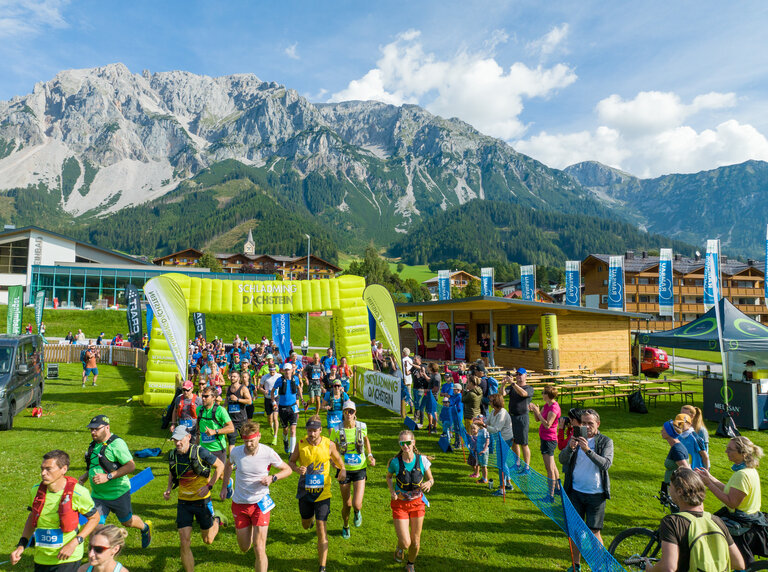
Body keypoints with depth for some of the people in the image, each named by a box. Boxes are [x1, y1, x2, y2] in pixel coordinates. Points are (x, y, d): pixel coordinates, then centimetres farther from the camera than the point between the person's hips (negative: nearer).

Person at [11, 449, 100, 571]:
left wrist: (74, 543, -17)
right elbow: (32, 517, 15)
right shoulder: (36, 490, -4)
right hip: (41, 559, 5)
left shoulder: (78, 493, -19)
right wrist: (21, 545, 5)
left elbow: (94, 518, -7)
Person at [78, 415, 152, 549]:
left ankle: (146, 528, 45)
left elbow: (131, 466, -25)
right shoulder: (95, 443, 4)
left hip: (118, 493, -6)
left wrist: (108, 476, -30)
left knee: (127, 522, 14)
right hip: (97, 495, 6)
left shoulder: (117, 444, -21)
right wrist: (86, 475, 6)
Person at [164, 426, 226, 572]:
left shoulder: (199, 452, -19)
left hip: (201, 499, -3)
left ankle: (216, 518, 44)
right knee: (184, 542, -4)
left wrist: (209, 486, -17)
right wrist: (168, 489, -1)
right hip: (183, 501, 3)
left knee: (208, 540, 13)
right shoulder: (173, 455, -4)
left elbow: (220, 465, -9)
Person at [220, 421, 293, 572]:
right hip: (239, 503, 3)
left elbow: (288, 470, -4)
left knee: (259, 549, -10)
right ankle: (249, 529, 49)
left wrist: (272, 478, -21)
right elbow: (228, 465, 15)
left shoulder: (268, 453, -18)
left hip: (260, 503, -3)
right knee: (244, 548, 17)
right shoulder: (236, 452, -11)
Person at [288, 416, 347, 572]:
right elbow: (291, 461, 3)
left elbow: (338, 460, 5)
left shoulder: (329, 444, -12)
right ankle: (311, 516, 58)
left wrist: (343, 470, -15)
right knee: (306, 525, 21)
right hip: (305, 492, 2)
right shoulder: (301, 444, -11)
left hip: (323, 493, -2)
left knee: (322, 529, -4)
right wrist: (297, 469, -19)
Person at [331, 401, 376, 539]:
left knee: (357, 504, -12)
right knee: (346, 504, 11)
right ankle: (345, 526, 43)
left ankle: (358, 512, 28)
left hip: (359, 470, 0)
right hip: (344, 470, 0)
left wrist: (370, 455, 8)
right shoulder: (337, 430, -12)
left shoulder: (362, 427, -8)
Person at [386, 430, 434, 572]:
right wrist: (392, 491, -14)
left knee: (415, 540, 12)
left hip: (417, 503, 2)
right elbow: (389, 477, 4)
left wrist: (429, 483, -25)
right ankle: (400, 548, 33)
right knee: (405, 543, -6)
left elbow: (431, 479, -1)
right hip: (400, 503, -2)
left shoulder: (422, 460, -15)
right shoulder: (395, 461, -17)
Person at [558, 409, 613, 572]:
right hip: (575, 492, 3)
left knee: (594, 532, 3)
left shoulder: (606, 442, -4)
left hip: (595, 494, -3)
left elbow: (606, 464, -19)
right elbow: (562, 460, -5)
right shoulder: (576, 438, 2)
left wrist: (588, 450, -31)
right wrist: (570, 448, -25)